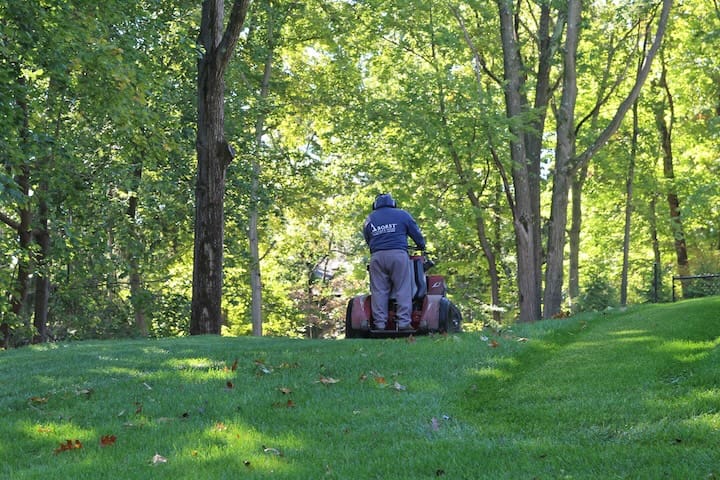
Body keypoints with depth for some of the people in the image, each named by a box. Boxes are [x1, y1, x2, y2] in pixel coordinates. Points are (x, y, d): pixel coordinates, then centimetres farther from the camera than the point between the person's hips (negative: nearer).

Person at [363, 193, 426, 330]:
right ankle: (403, 322, -11)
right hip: (398, 254, -2)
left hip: (377, 257, 2)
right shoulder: (402, 215, 13)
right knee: (403, 289, -3)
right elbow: (417, 235, 16)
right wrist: (422, 247, 34)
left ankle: (379, 324, -4)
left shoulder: (369, 219, 20)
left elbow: (368, 241, 18)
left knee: (379, 291, 1)